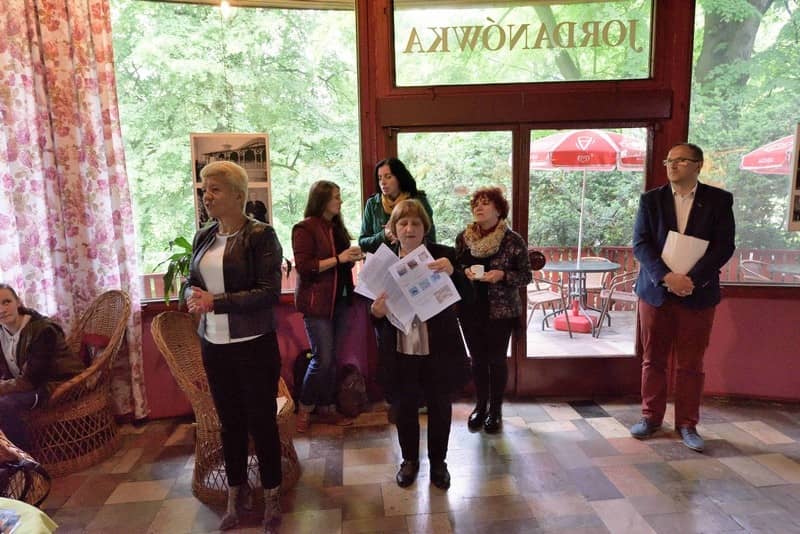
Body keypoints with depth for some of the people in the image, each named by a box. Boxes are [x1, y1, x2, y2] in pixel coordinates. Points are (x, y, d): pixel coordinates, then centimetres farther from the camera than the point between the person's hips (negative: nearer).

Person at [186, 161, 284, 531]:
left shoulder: (260, 235, -12)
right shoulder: (203, 237, 7)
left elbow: (269, 292, -17)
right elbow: (192, 282, 13)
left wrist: (216, 302, -21)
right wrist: (193, 297, -10)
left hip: (254, 344, -5)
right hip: (214, 344, 5)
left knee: (261, 421, 7)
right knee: (229, 421, 17)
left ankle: (271, 495, 28)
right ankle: (236, 494, 35)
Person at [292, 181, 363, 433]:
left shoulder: (337, 227, 14)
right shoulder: (305, 228, -9)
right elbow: (304, 267, -16)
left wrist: (353, 257, 1)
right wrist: (338, 259, -18)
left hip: (340, 300, 7)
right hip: (317, 302, -7)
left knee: (333, 358, 11)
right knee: (322, 358, -4)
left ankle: (327, 408, 23)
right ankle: (304, 410, 14)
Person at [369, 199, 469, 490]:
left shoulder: (443, 255, -6)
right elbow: (375, 305, 3)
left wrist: (451, 273, -30)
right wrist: (376, 311, -21)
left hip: (438, 348, 0)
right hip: (400, 349, 1)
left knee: (440, 406, 16)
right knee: (405, 406, 16)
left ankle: (438, 461, 38)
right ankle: (409, 459, 40)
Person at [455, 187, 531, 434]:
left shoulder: (513, 240, -8)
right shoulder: (463, 238, 1)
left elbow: (526, 275, -4)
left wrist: (502, 275, -21)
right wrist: (464, 272, -11)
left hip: (501, 310, -3)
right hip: (470, 309, 3)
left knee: (497, 359, 7)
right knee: (478, 359, 12)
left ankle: (495, 410, 24)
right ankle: (480, 406, 29)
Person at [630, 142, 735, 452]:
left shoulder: (719, 200, 2)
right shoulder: (651, 199, 4)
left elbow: (724, 247, -6)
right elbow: (641, 244, -5)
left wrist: (691, 279, -18)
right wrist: (667, 277, -19)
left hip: (698, 293, -1)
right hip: (655, 291, 1)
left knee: (691, 365, 7)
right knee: (653, 360, 9)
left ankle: (687, 424, 21)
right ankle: (651, 417, 24)